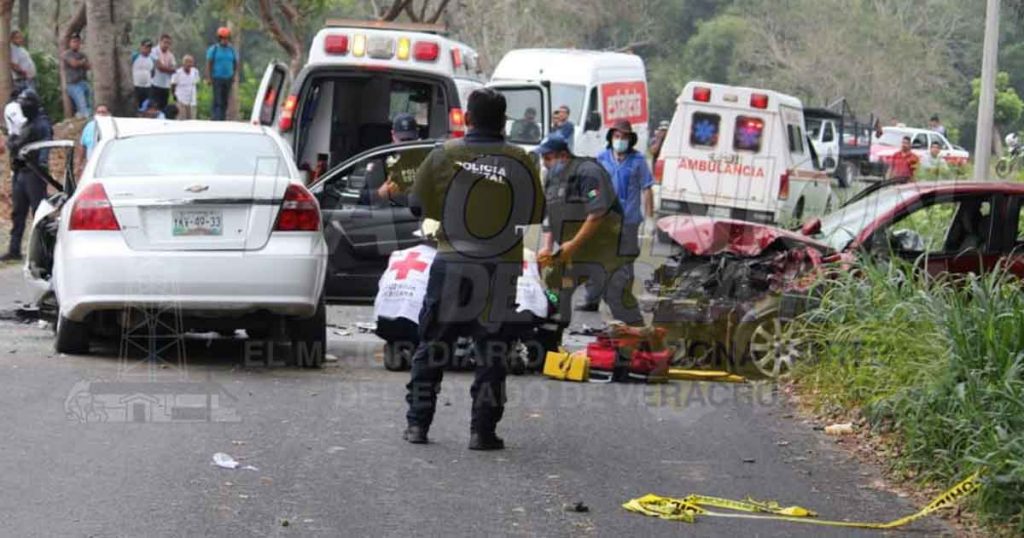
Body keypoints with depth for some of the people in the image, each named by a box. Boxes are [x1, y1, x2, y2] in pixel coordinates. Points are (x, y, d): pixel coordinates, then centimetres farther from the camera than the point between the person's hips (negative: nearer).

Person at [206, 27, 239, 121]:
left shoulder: (231, 50, 9)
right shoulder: (213, 49, -2)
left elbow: (235, 64, 19)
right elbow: (208, 64, -3)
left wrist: (234, 76, 10)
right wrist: (208, 78, -9)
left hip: (228, 79, 4)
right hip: (217, 78, -4)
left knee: (224, 102, 6)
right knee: (217, 101, -13)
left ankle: (222, 120, 11)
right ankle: (215, 120, -17)